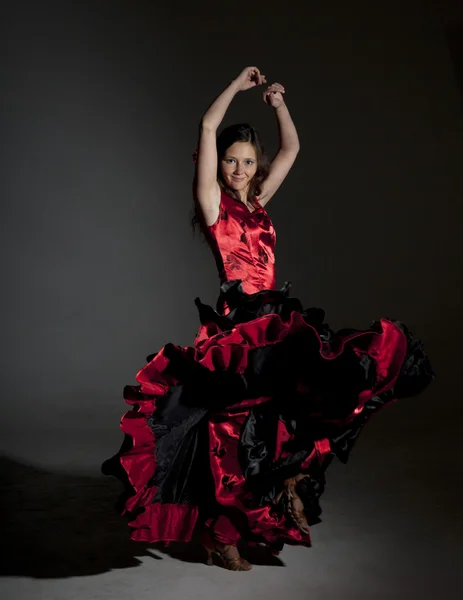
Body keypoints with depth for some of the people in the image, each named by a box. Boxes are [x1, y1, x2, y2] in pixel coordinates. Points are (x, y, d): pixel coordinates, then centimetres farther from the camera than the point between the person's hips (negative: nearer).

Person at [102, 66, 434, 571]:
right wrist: (238, 86, 4)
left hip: (275, 320, 7)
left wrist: (279, 105, 14)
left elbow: (291, 150, 24)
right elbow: (208, 127, -8)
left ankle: (293, 474, 2)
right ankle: (219, 536, 15)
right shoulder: (212, 202, 1)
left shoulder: (257, 201, 17)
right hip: (237, 324, -7)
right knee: (233, 433, -5)